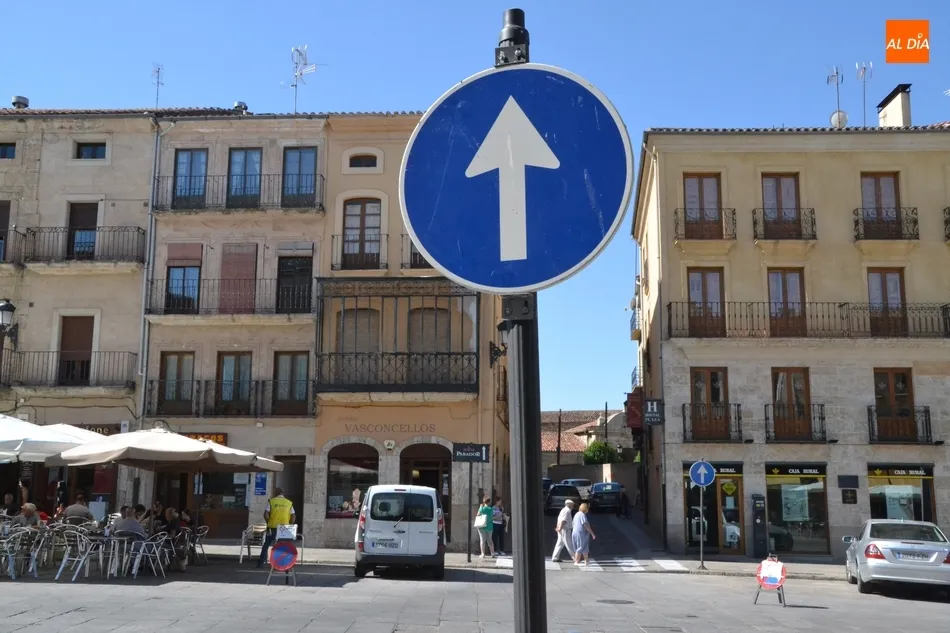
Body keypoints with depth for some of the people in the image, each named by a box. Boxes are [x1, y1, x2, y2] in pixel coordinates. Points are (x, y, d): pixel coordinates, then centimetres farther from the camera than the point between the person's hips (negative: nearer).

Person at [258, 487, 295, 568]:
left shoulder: (271, 501, 0)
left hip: (272, 527, -1)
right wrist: (289, 525, 13)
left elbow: (266, 514, -7)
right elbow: (293, 517, 1)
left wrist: (269, 522, 7)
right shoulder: (289, 503, 5)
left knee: (266, 544, 13)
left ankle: (261, 562, 12)